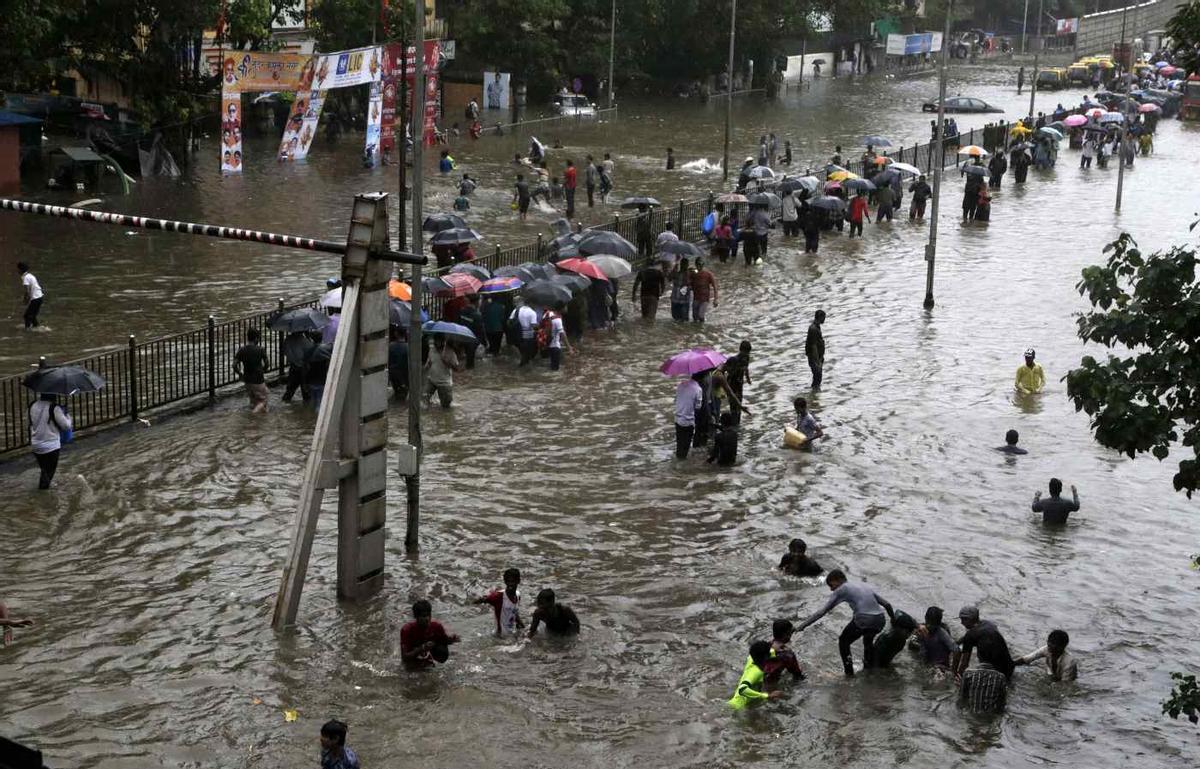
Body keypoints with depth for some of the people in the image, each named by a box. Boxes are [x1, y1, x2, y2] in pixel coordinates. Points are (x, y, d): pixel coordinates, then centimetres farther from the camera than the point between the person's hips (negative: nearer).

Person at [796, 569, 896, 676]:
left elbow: (823, 611, 4)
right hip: (880, 621, 6)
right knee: (868, 640, 37)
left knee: (843, 642, 20)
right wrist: (894, 620, 38)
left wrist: (803, 625, 6)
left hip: (863, 620, -6)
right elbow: (887, 604, 23)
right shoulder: (865, 585, 25)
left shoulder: (841, 590, 9)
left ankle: (849, 673, 15)